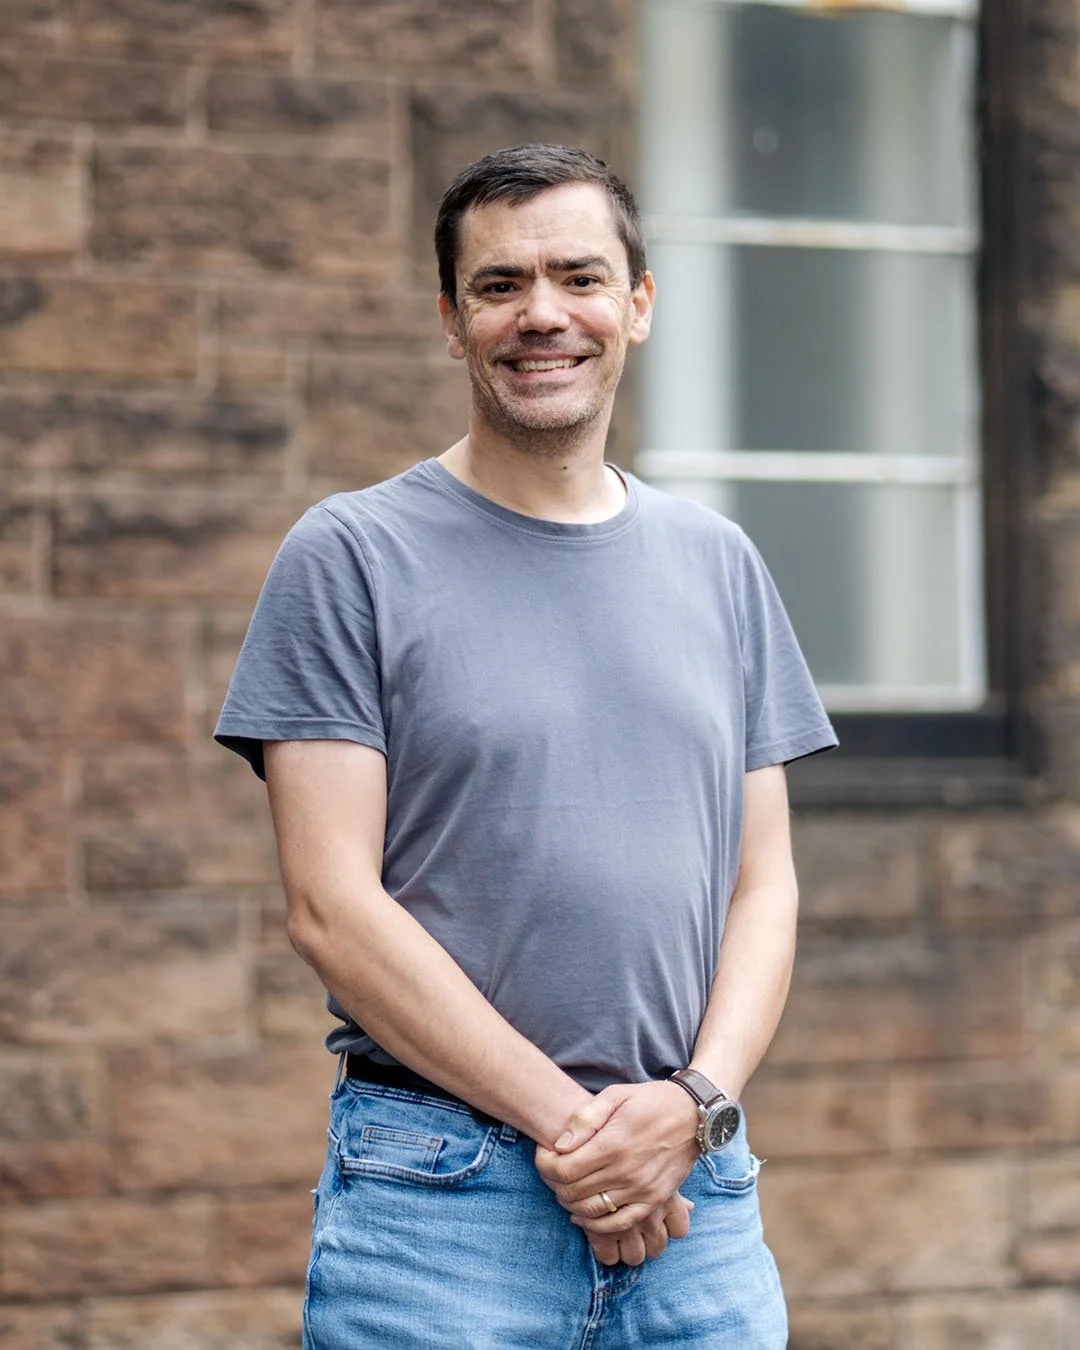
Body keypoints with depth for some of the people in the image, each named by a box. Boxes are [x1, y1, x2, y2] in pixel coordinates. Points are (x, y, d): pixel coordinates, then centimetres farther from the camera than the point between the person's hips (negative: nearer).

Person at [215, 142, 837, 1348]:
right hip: (439, 1203, -3)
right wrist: (571, 1122, -12)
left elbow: (763, 886, 10)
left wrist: (696, 1101, -7)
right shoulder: (349, 556, -1)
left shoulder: (718, 566, 12)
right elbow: (332, 908, -8)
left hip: (701, 1202, 4)